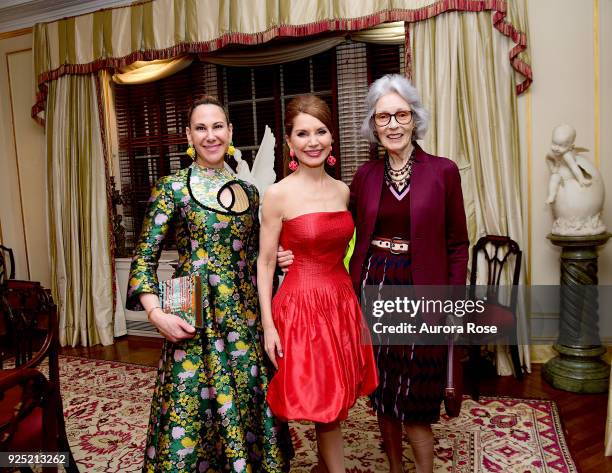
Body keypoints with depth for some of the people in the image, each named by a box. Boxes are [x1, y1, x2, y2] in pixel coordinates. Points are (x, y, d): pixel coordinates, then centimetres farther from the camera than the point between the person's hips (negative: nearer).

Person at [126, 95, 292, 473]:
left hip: (245, 317, 4)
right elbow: (144, 258, -6)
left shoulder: (248, 191, 9)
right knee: (194, 409, 5)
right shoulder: (173, 188, -4)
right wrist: (156, 313, -16)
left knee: (247, 405, 13)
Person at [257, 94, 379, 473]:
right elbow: (265, 263, -6)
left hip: (342, 301, 5)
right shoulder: (279, 194, -9)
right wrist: (268, 325, -9)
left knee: (336, 402, 16)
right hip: (302, 305, -5)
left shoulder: (343, 191, 6)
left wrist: (355, 304, 14)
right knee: (326, 406, 6)